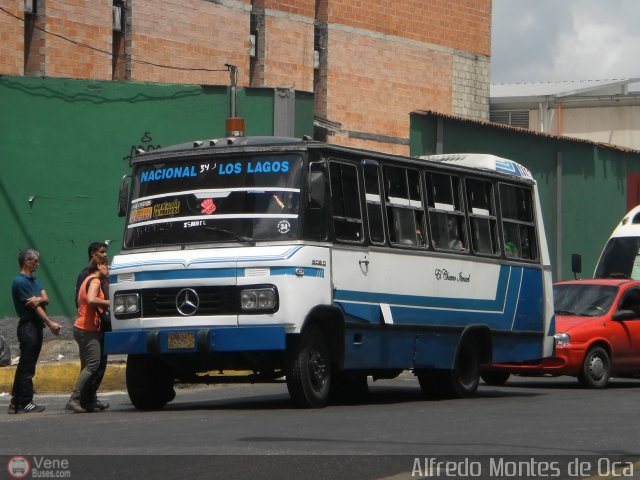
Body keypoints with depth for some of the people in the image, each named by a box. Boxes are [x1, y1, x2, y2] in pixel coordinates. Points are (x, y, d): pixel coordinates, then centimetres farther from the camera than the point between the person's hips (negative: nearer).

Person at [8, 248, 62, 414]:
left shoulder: (35, 280, 17)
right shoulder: (20, 281, -11)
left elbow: (46, 299, 4)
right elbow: (34, 306, -14)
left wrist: (39, 299, -20)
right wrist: (51, 324, -15)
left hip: (36, 326, 9)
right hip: (28, 325, -9)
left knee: (26, 365, 11)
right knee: (27, 365, -7)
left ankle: (16, 403, 15)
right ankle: (25, 402, -5)